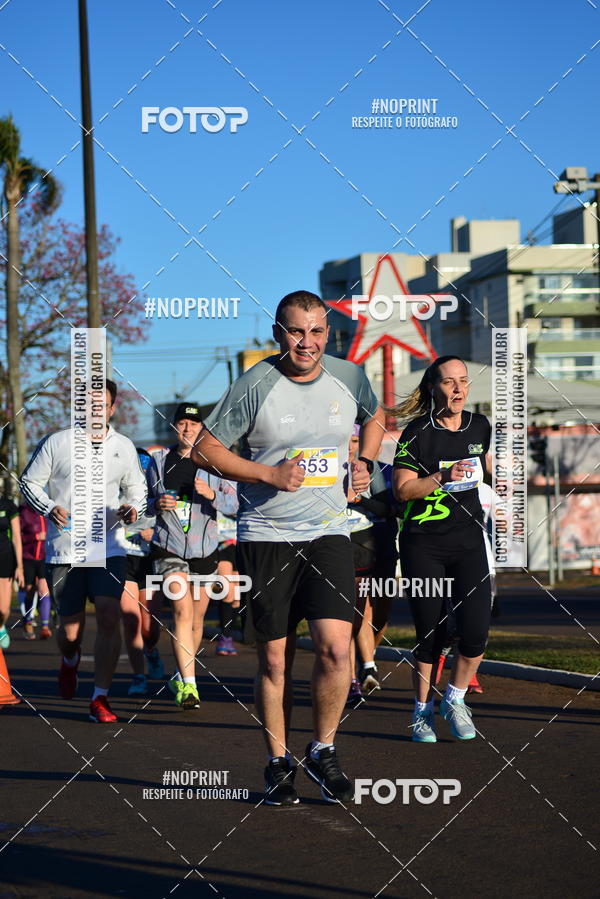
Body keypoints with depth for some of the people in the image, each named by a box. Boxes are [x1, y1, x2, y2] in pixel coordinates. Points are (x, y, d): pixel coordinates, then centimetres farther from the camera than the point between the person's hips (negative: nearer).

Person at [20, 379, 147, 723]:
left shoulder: (124, 447, 9)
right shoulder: (56, 443, 1)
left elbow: (137, 487, 21)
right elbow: (30, 482, 6)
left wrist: (133, 508, -1)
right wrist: (49, 508, -12)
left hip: (108, 549, 1)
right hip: (64, 550, -1)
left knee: (109, 615, -17)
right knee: (71, 628, 2)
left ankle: (100, 698, -8)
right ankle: (70, 660, 41)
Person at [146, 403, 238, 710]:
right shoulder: (159, 461, 7)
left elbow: (233, 504, -1)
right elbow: (145, 500, 15)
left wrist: (212, 495, -22)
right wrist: (157, 504, -8)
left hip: (204, 550, 2)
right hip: (168, 547, -2)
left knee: (196, 618, 9)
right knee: (182, 610, -18)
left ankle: (181, 678, 30)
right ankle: (188, 685, -24)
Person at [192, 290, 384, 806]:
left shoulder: (349, 377, 5)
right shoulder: (254, 386, -7)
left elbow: (375, 417, 27)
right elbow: (205, 449, -4)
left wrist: (365, 464, 9)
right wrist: (269, 475, -13)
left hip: (329, 533, 2)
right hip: (265, 536, -2)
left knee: (336, 645, -13)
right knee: (275, 658, 3)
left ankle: (324, 751, 6)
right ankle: (279, 764, 18)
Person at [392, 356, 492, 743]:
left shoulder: (480, 426, 6)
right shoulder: (417, 433, -9)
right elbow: (403, 490, -13)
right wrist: (443, 476, -22)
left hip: (468, 540, 3)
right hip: (424, 544, -3)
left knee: (476, 630, -10)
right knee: (431, 633, 0)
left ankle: (456, 699, 14)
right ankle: (423, 711, 19)